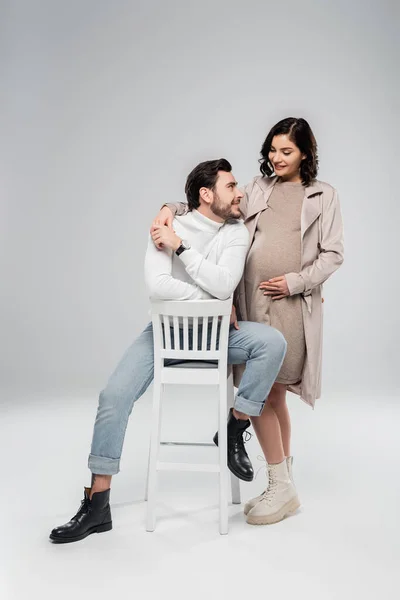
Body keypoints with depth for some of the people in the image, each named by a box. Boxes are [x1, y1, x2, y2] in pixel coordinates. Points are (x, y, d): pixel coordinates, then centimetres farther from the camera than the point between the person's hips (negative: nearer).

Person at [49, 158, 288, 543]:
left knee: (272, 342, -24)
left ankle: (235, 428, -5)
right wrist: (213, 302, -20)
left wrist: (181, 248, -20)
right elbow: (157, 287, -24)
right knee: (115, 395, -18)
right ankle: (97, 503, -6)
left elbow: (223, 285, -20)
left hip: (215, 333, 2)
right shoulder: (168, 228, -10)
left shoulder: (236, 233, -4)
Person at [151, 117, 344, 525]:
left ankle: (279, 485, 9)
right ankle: (282, 487, 17)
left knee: (270, 392, -6)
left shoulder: (323, 196, 11)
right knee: (265, 393, 4)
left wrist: (296, 281, -8)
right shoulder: (257, 189, 18)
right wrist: (172, 209, -1)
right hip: (251, 302, 3)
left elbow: (332, 254, 5)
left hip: (293, 305, -3)